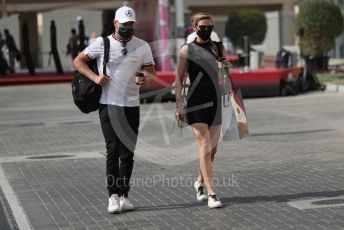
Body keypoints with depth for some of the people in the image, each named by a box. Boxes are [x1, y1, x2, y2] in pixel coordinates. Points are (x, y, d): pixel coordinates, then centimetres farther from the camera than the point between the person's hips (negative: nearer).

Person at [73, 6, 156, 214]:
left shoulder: (143, 46, 7)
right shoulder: (102, 43, 1)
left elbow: (152, 74, 9)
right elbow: (78, 61, 7)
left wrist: (148, 79, -15)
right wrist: (94, 77, -9)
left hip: (131, 105, 3)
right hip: (109, 105, -3)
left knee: (128, 153, 4)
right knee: (113, 150, -9)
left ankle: (124, 195, 10)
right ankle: (113, 195, -9)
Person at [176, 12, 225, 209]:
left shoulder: (219, 48, 10)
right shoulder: (187, 50, 1)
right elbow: (180, 79, 1)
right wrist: (179, 105, -6)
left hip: (216, 102, 4)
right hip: (196, 103, -4)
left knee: (213, 148, 9)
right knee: (205, 147, -12)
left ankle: (200, 182, 34)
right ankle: (211, 193, -11)